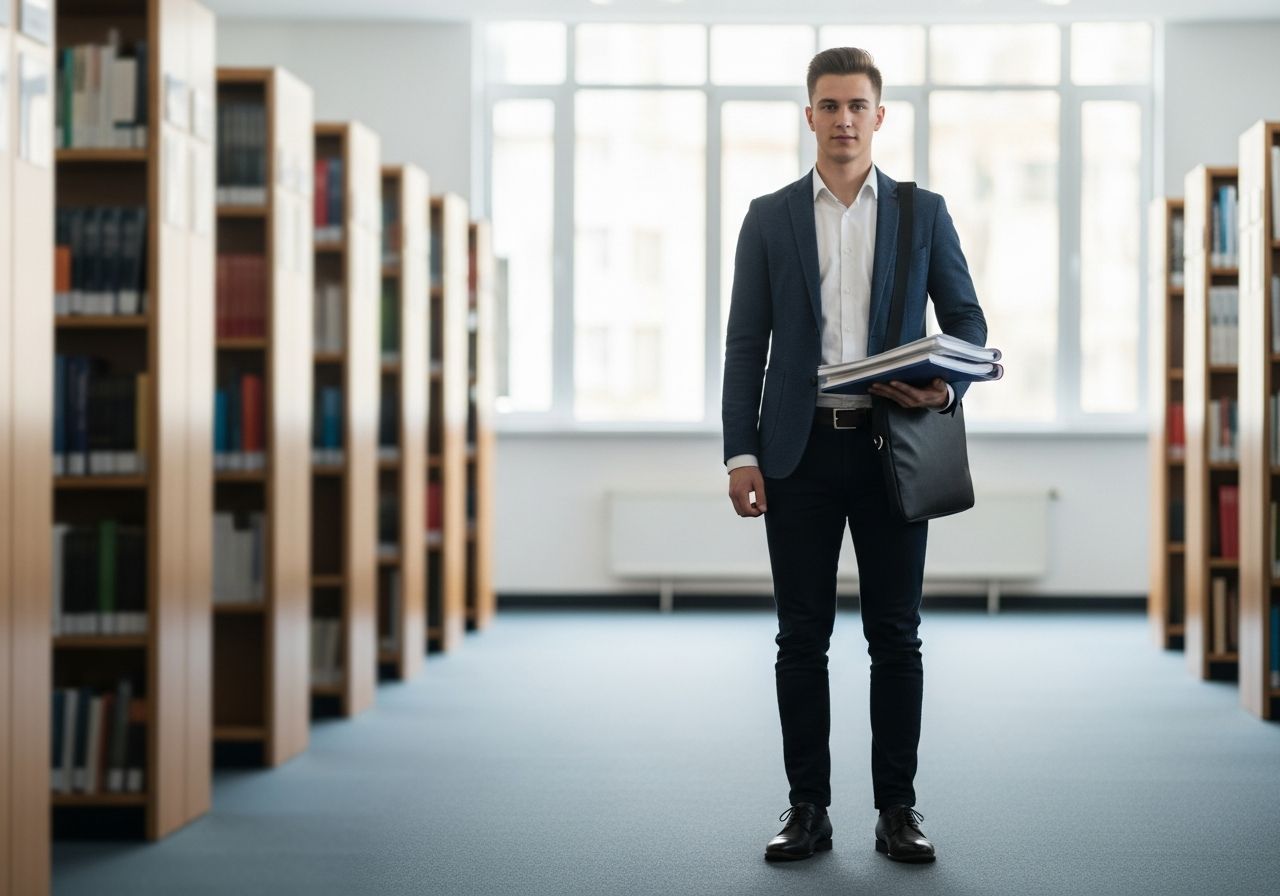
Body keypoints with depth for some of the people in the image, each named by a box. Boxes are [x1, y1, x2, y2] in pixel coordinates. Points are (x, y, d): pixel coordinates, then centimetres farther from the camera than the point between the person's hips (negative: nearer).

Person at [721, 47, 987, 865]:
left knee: (895, 636, 3)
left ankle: (898, 809, 10)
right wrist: (741, 454, -4)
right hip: (800, 451, 0)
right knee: (803, 637, 3)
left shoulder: (923, 212, 7)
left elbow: (967, 319, 7)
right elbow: (746, 343, 5)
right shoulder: (769, 218, 7)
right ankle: (809, 807, 10)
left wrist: (948, 389, -14)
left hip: (892, 447, 0)